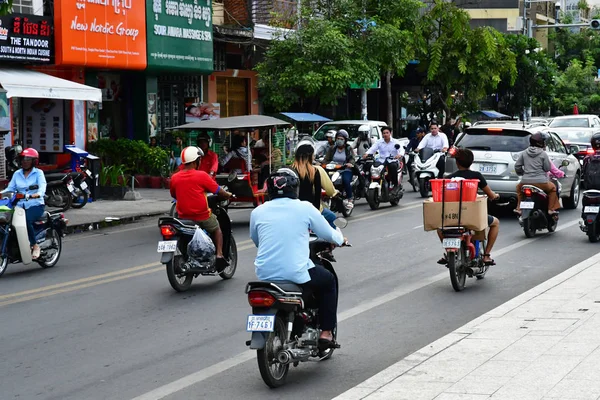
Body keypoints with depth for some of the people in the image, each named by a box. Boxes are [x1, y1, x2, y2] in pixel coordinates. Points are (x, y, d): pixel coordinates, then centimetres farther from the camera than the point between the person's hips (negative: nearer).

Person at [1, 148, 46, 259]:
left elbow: (42, 186, -14)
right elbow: (10, 188, 6)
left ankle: (35, 246, -16)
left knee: (26, 220, -34)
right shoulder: (17, 174, 16)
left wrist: (38, 194, -37)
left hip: (35, 205, -4)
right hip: (20, 205, 4)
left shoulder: (38, 173, 4)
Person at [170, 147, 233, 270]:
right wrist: (228, 195, 15)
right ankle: (219, 256, 12)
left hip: (183, 217, 4)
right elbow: (218, 191, -6)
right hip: (202, 216, -3)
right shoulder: (201, 175, -13)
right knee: (217, 229, 23)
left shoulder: (174, 178, -1)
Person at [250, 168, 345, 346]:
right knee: (328, 280, 25)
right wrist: (341, 239, 32)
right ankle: (326, 332, 22)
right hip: (296, 274, -4)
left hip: (264, 275, 4)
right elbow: (328, 234, 8)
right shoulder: (305, 208, -3)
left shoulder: (258, 212, 4)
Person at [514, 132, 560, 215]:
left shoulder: (524, 153, 6)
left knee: (519, 187, 35)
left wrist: (522, 173, 27)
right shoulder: (543, 154, -3)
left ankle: (519, 208, 26)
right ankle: (551, 209, 19)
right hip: (540, 182, -3)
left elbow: (517, 166, 7)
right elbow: (547, 168, -3)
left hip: (526, 181, 3)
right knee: (552, 188, 26)